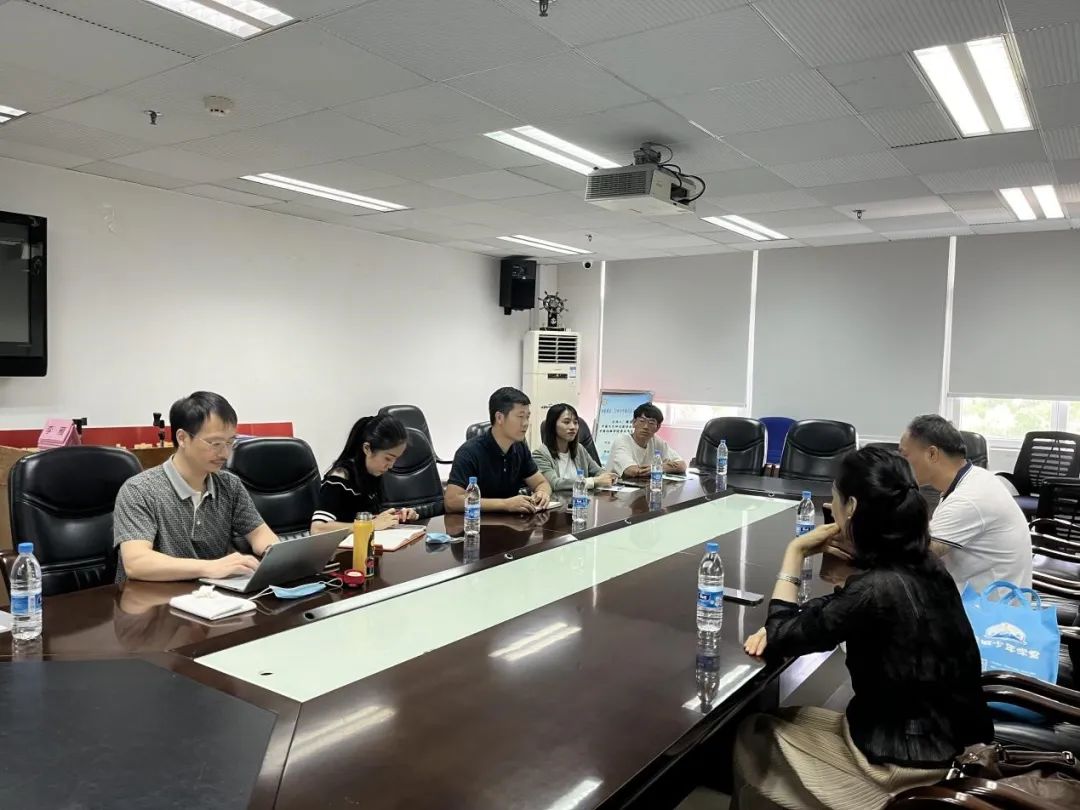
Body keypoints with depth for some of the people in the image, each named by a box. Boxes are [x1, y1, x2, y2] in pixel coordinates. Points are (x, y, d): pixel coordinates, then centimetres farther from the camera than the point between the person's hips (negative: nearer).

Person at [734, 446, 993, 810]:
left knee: (755, 736, 8)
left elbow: (780, 638, -16)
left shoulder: (877, 589, -29)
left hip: (912, 763, -8)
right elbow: (836, 610, 10)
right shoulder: (920, 565, -2)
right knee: (776, 723, 17)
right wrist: (777, 627, -6)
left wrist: (794, 552, -8)